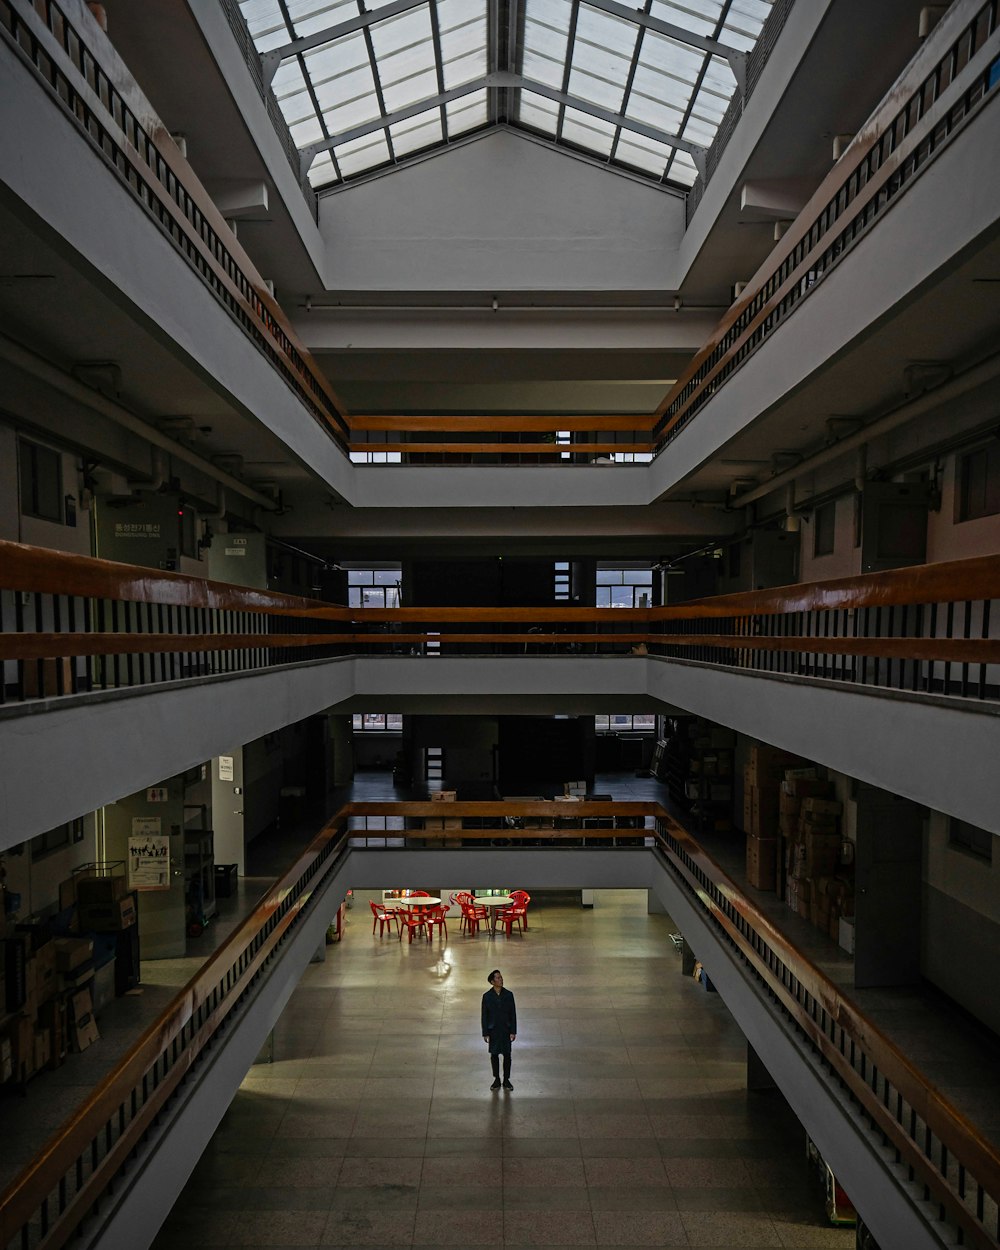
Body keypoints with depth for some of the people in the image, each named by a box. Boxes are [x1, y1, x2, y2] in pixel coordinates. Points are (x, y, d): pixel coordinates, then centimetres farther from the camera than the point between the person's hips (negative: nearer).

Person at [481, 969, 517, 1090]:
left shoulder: (508, 995, -5)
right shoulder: (487, 996, -8)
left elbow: (513, 1014, -1)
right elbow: (484, 1016, -3)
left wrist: (513, 1031, -4)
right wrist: (485, 1033, -5)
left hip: (506, 1030, 1)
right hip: (493, 1031, -1)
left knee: (507, 1055, 6)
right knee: (494, 1055, 8)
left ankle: (506, 1080, 21)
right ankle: (496, 1080, 24)